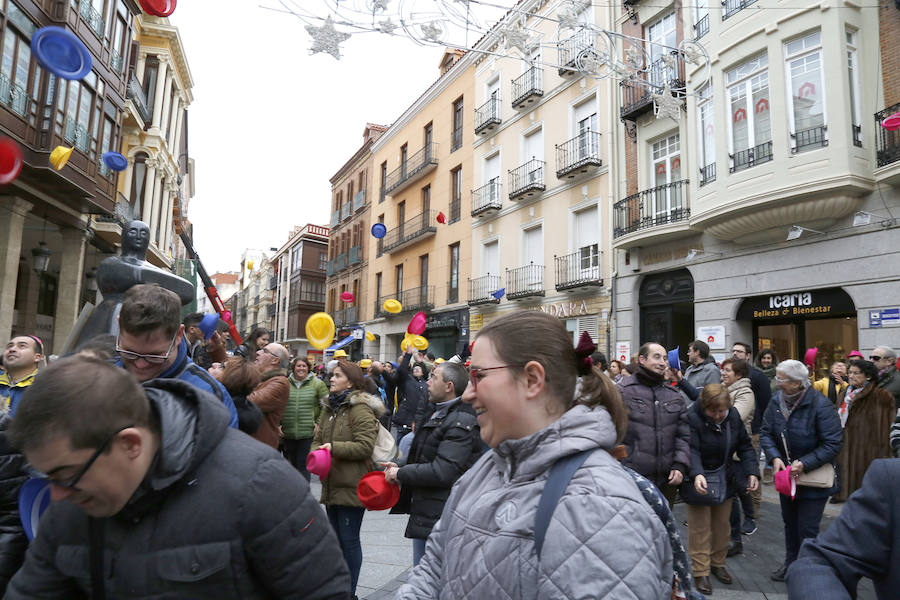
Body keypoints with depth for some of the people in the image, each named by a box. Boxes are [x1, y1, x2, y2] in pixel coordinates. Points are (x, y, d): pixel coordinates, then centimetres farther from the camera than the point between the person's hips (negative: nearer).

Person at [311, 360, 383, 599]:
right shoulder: (329, 407, 12)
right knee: (336, 538, 20)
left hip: (351, 486, -8)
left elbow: (365, 445, -20)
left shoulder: (360, 409, -15)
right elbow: (318, 438, 15)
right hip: (331, 483, 8)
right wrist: (316, 452, -5)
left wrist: (334, 447, -22)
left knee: (349, 539, 2)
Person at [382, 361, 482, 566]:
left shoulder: (461, 422, -20)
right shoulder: (438, 414, 13)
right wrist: (400, 467, 4)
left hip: (440, 521, -10)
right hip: (424, 518, 10)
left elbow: (443, 472, -26)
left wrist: (400, 473, -14)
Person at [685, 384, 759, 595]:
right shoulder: (692, 417, -25)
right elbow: (691, 450, -31)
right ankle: (700, 572, 16)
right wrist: (697, 474, -46)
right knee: (700, 528, 2)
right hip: (700, 480, -5)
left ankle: (718, 563, 37)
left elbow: (745, 446, 1)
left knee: (722, 524, 18)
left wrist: (752, 471, -10)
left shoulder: (734, 415, -8)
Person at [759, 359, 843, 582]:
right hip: (786, 474, 6)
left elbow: (833, 444, -22)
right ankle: (791, 563, 39)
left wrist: (804, 464, -27)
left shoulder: (820, 405, -23)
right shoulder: (777, 401, -7)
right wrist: (774, 457, -19)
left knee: (807, 528, 1)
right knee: (790, 522, 21)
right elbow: (765, 432, -2)